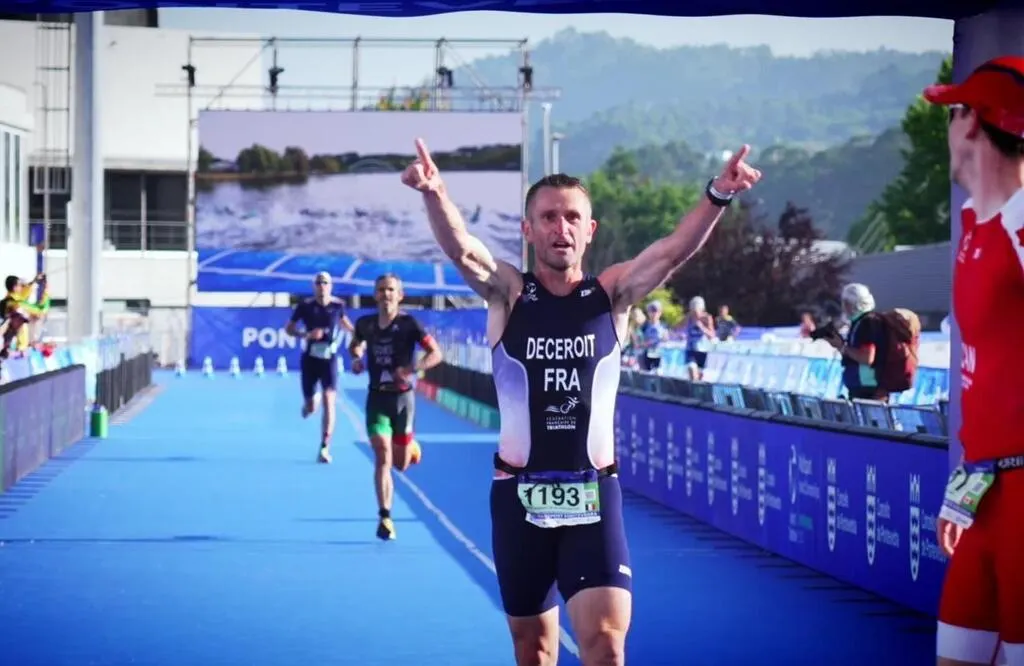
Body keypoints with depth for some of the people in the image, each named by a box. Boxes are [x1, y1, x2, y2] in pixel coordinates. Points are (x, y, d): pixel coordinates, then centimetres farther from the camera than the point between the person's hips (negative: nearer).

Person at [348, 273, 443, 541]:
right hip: (376, 397, 1)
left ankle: (410, 446, 46)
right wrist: (356, 358, 1)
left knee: (400, 463, 7)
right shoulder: (365, 324, 2)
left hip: (402, 397, -1)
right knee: (382, 455, -14)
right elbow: (355, 345, 24)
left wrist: (411, 369, -25)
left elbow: (436, 353, -10)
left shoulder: (408, 323, -8)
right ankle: (385, 518, -14)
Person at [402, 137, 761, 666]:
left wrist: (717, 196, -36)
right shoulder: (507, 294, -1)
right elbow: (462, 250, -21)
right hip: (519, 494, 1)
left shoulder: (612, 294, 0)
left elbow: (673, 251, -17)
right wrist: (435, 195, -43)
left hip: (593, 494, -1)